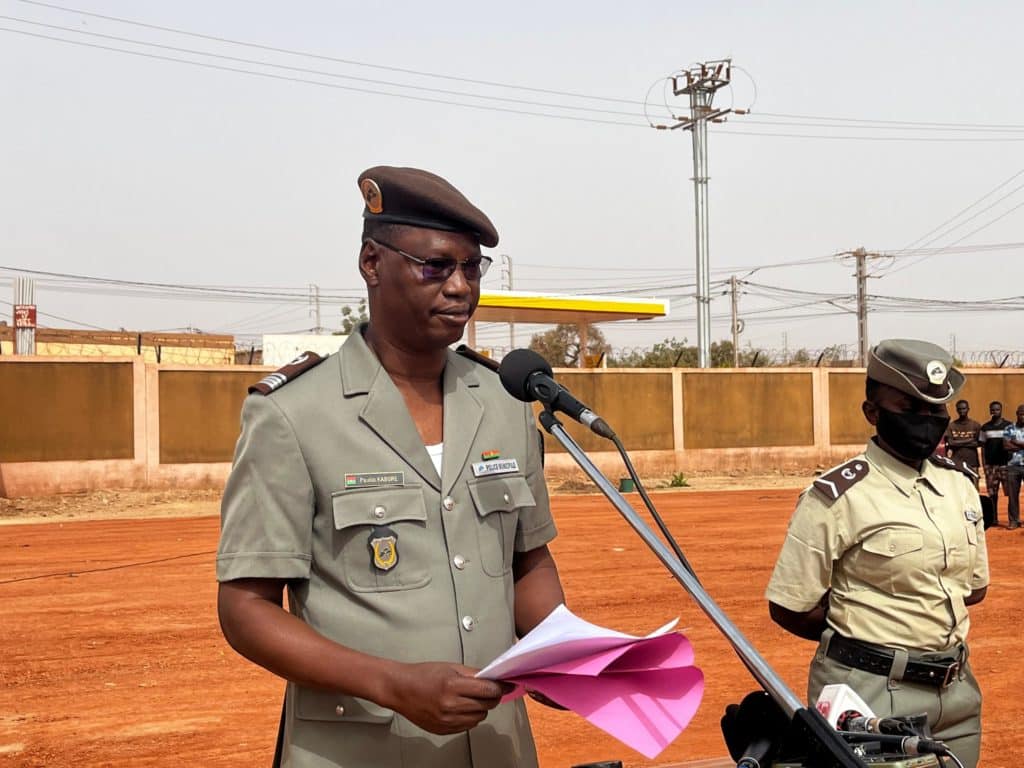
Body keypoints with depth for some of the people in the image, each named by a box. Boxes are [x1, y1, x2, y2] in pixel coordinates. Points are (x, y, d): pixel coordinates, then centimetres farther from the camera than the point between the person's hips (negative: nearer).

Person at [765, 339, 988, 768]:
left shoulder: (959, 483, 7)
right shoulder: (837, 496, -14)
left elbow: (975, 587, 13)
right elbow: (790, 609, -14)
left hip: (957, 686, 6)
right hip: (871, 693, -6)